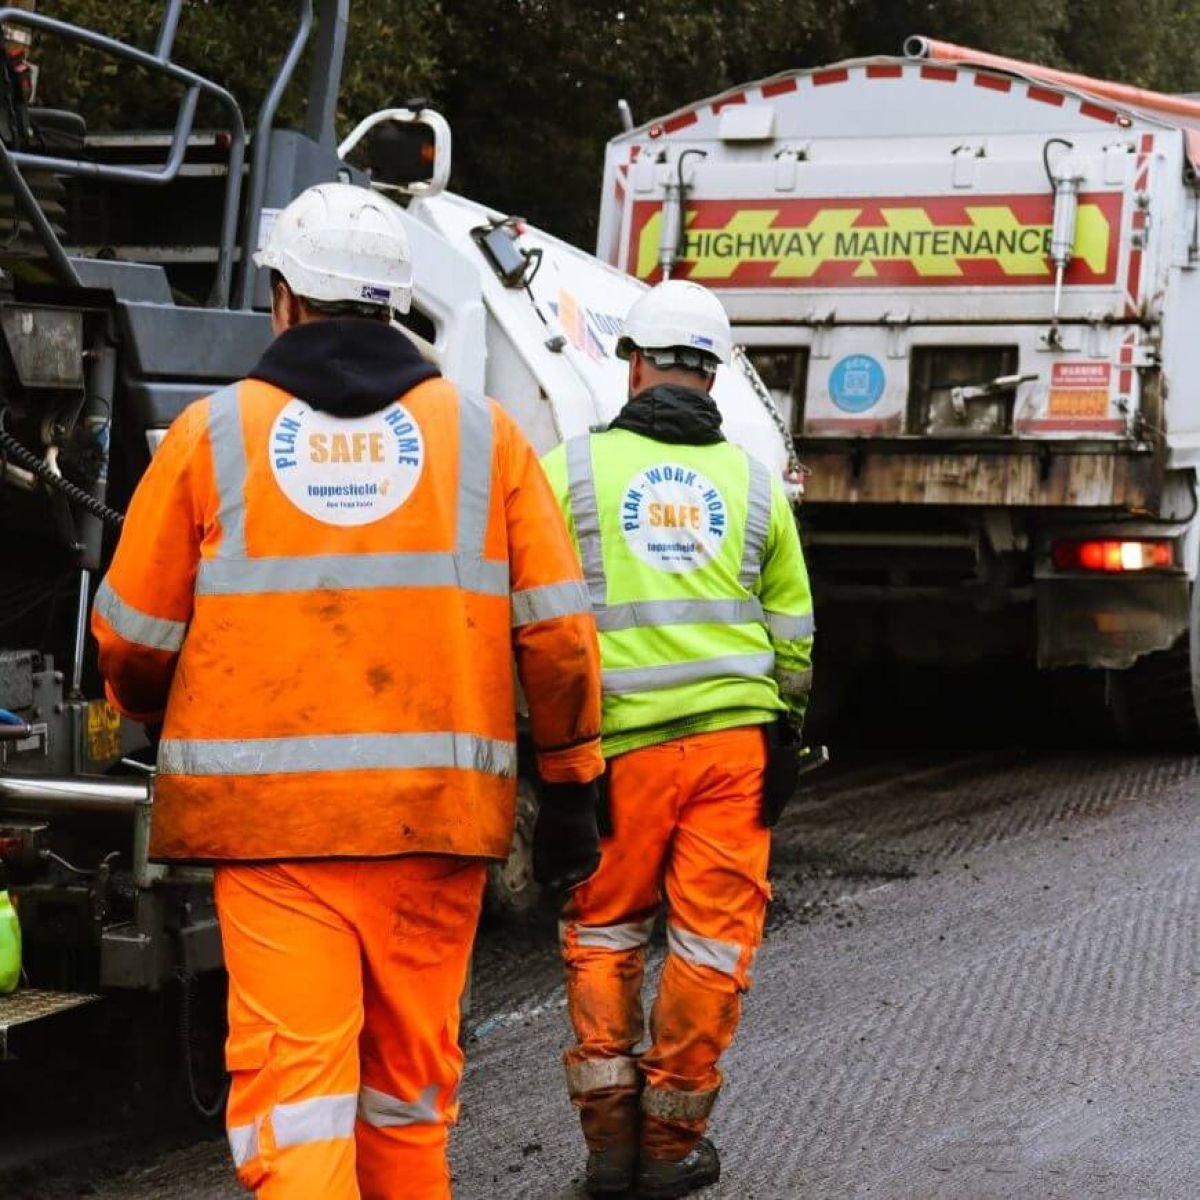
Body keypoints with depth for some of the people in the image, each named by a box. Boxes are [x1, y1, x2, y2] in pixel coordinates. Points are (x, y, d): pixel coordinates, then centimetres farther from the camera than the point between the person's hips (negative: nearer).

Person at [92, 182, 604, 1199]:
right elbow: (557, 631, 3)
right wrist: (570, 788, 12)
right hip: (435, 807, 2)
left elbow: (133, 639, 5)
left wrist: (153, 715, 27)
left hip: (268, 806, -2)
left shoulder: (214, 433, 2)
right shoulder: (482, 433, 6)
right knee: (411, 1069, 17)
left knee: (292, 1068, -4)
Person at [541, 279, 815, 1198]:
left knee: (603, 935, 13)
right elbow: (793, 634, 14)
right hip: (735, 736, 2)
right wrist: (783, 732, 26)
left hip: (619, 743, -1)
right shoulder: (753, 483, 11)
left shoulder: (570, 469, 3)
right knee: (711, 941, 8)